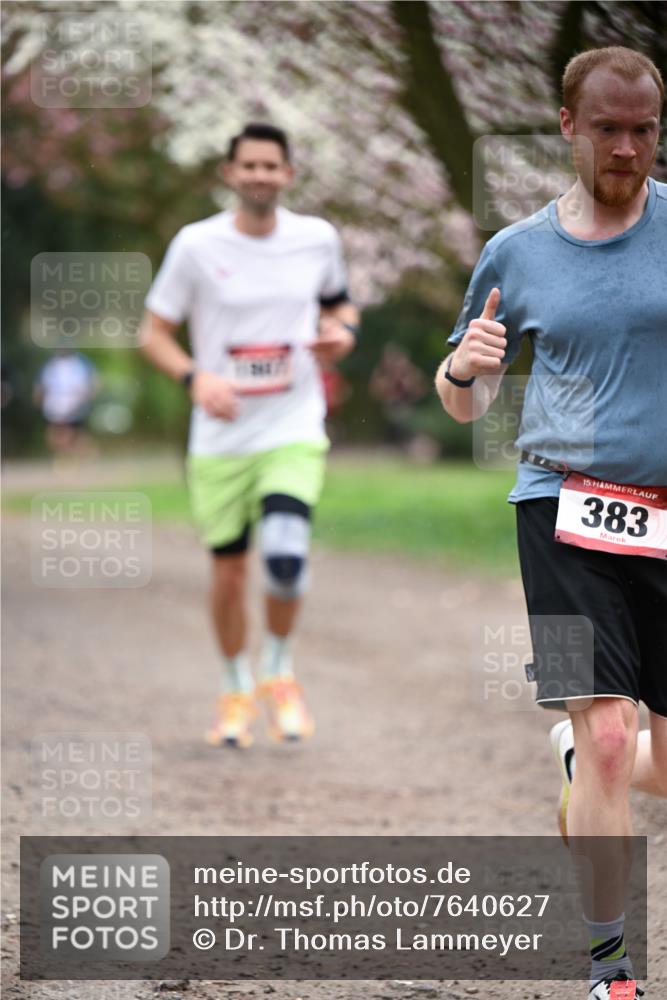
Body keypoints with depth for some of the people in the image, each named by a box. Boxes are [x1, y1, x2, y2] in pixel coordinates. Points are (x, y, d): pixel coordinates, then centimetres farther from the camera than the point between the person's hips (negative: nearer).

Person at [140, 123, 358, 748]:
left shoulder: (317, 239, 2)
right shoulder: (196, 245, -5)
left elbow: (339, 302, 21)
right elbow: (153, 333, 1)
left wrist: (343, 332, -2)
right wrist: (195, 377, -17)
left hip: (294, 432, 0)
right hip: (220, 439, 0)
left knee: (285, 556, -21)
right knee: (229, 573, 5)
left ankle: (277, 671, 6)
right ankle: (235, 691, 31)